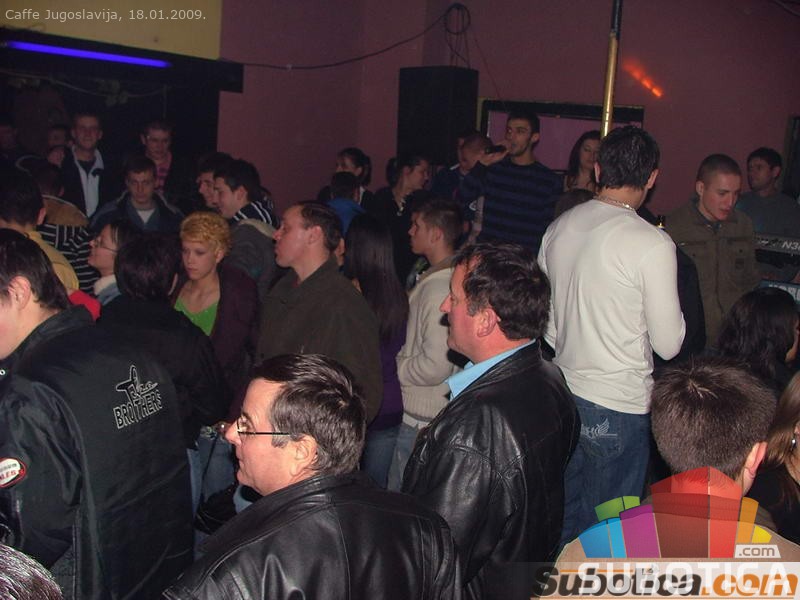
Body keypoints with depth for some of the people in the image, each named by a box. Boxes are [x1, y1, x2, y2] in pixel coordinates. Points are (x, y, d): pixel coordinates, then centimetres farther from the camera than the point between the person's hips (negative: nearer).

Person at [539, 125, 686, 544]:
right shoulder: (653, 244, -17)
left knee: (561, 519, 22)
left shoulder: (560, 227, 2)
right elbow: (668, 344, -11)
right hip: (618, 406, -6)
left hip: (561, 395, 6)